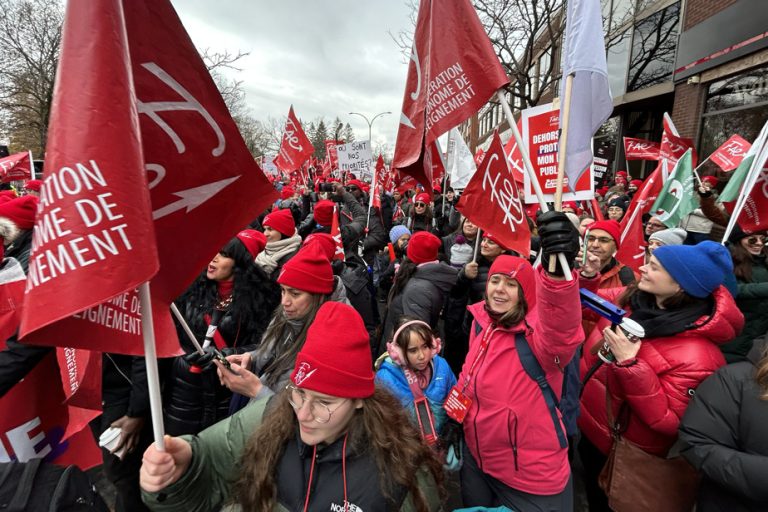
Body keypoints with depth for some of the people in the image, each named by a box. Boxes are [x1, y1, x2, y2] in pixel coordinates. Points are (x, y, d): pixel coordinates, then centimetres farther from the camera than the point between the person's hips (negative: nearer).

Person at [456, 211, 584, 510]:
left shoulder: (538, 335, -25)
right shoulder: (482, 322, -5)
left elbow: (562, 330, -49)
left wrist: (558, 270, -66)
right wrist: (453, 412, 12)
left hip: (531, 478, -5)